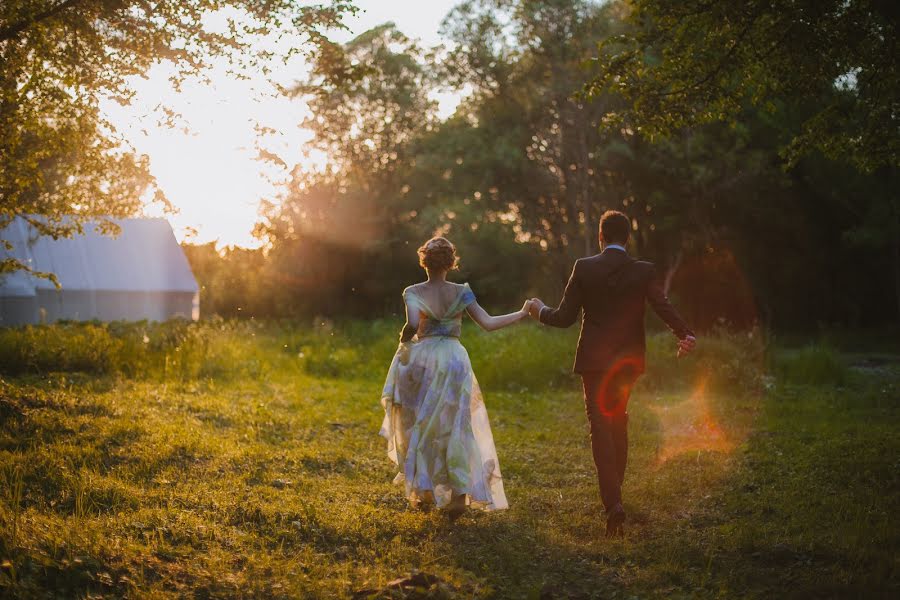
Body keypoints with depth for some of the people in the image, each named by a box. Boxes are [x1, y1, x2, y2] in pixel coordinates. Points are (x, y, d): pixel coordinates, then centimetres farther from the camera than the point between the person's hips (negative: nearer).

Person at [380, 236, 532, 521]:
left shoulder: (413, 293, -7)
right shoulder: (461, 292, -2)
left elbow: (413, 324, -24)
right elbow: (488, 324, -4)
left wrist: (404, 338, -2)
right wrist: (523, 313, 7)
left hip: (420, 361, -1)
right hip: (453, 361, 1)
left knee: (419, 428, 16)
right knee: (453, 428, 10)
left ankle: (423, 492, 19)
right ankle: (459, 493, -2)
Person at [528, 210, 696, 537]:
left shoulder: (584, 268, -7)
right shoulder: (645, 271, -4)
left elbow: (564, 317, -6)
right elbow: (664, 308, -12)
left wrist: (540, 310, 14)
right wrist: (685, 335, 6)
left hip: (594, 359, -2)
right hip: (628, 360, 2)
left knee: (600, 426, -4)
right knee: (618, 421, 21)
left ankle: (613, 501, -19)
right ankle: (615, 489, 32)